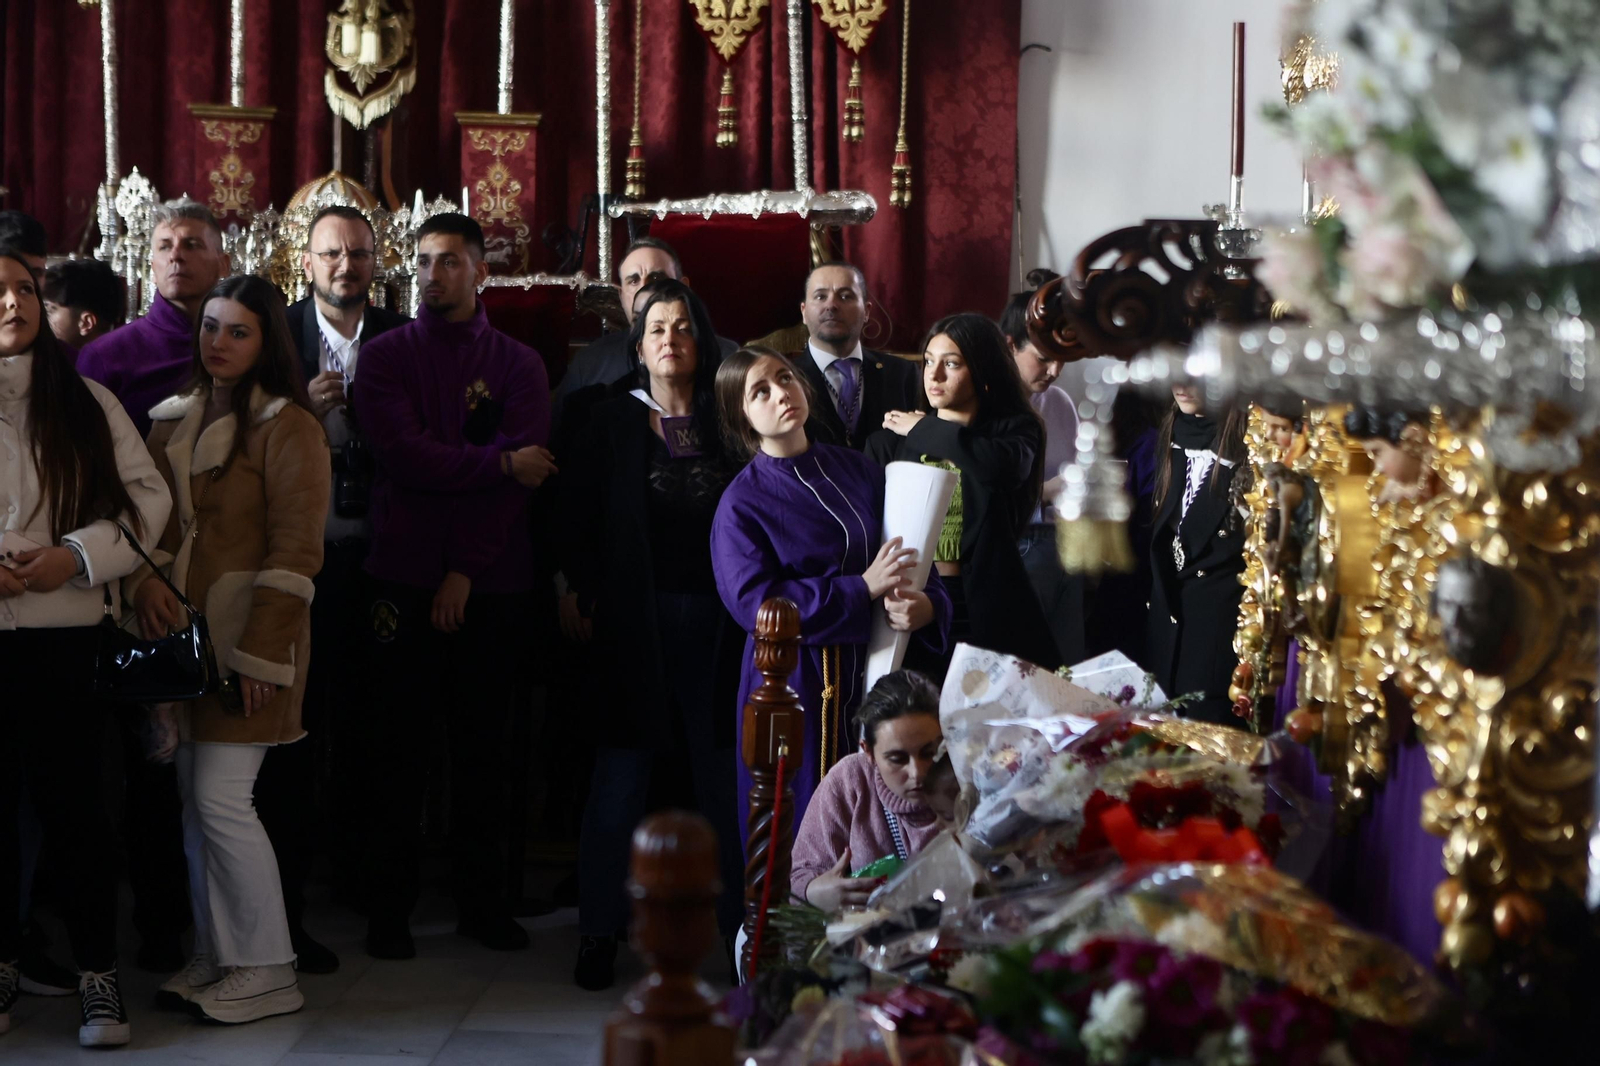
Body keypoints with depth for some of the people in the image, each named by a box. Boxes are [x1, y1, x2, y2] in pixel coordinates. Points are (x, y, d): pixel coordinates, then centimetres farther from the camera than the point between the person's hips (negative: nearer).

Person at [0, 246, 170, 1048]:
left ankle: (97, 971, 9)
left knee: (73, 800, 1)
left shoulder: (86, 403, 7)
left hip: (66, 628, 0)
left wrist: (76, 554, -10)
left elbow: (148, 495, 4)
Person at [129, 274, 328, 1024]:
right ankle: (215, 958, 19)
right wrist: (147, 583, -3)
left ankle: (267, 971, 3)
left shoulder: (286, 426, -8)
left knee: (221, 801, -9)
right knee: (195, 804, 8)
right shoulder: (171, 421, 14)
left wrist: (259, 653, -16)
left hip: (246, 637, -7)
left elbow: (295, 552, -12)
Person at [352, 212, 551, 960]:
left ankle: (483, 901, 17)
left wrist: (466, 570, -10)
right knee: (396, 749, 2)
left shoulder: (518, 365, 7)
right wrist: (500, 464, -8)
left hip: (491, 583, 1)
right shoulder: (386, 356, 7)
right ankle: (388, 907, 11)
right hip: (404, 579, -1)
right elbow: (402, 453, -8)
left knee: (483, 745, 7)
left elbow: (525, 474, -3)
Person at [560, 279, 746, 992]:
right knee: (622, 774, 1)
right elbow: (577, 518, 5)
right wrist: (588, 600, -3)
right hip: (636, 622, 0)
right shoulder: (612, 424, 7)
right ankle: (600, 929, 10)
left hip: (717, 621, 1)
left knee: (724, 773, 0)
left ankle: (741, 923, 11)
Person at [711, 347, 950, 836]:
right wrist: (862, 589, -17)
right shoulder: (742, 502, -4)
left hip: (873, 674, 4)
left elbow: (913, 557, 10)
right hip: (796, 685, -4)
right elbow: (752, 602, -15)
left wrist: (928, 605, -14)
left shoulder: (859, 470, 9)